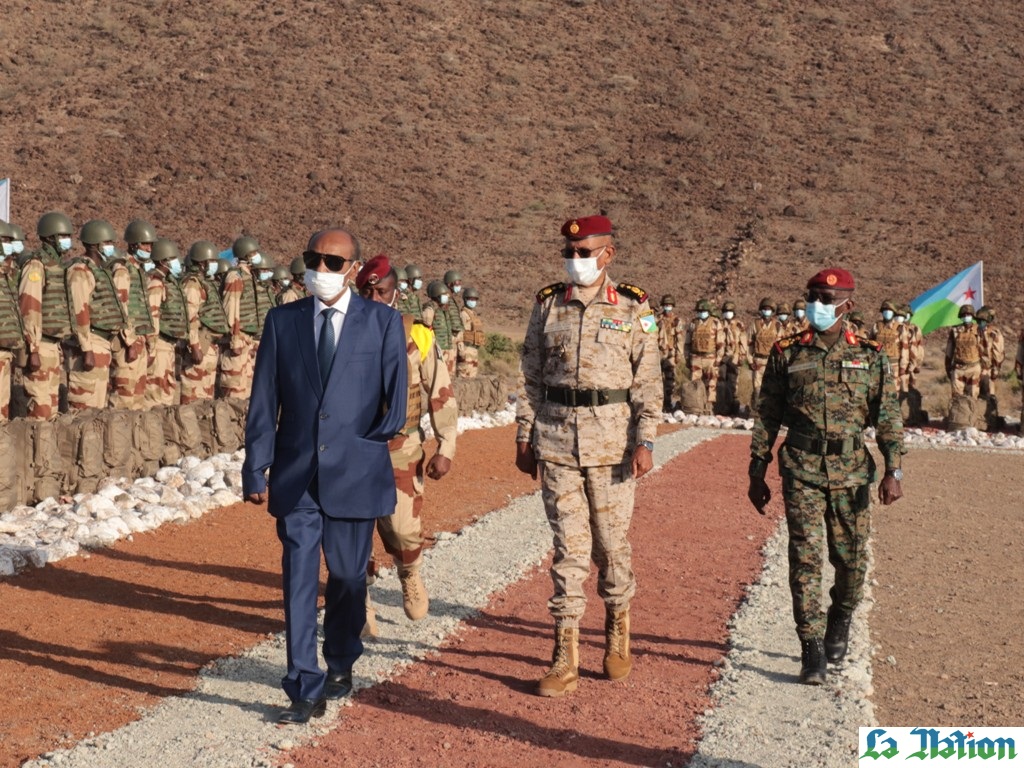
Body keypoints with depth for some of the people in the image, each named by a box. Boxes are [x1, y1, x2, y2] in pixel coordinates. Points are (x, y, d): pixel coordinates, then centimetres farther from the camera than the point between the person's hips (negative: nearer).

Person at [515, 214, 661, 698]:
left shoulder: (634, 309, 1)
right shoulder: (547, 306, 6)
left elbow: (648, 383, -2)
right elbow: (530, 377, 8)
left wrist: (644, 442, -9)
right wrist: (524, 436, 4)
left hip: (612, 444, -1)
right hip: (556, 442, 1)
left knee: (611, 544, 8)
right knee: (569, 546, 1)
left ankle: (618, 635, 31)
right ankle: (566, 658, 6)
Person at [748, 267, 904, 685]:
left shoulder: (871, 356, 4)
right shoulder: (787, 353, 4)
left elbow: (888, 417, 4)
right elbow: (766, 417, 8)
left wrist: (893, 470, -6)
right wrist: (757, 473, 7)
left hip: (852, 473, 1)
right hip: (802, 471, -1)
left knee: (851, 558, 8)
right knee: (805, 557, -7)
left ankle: (840, 618, 37)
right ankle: (812, 648, -2)